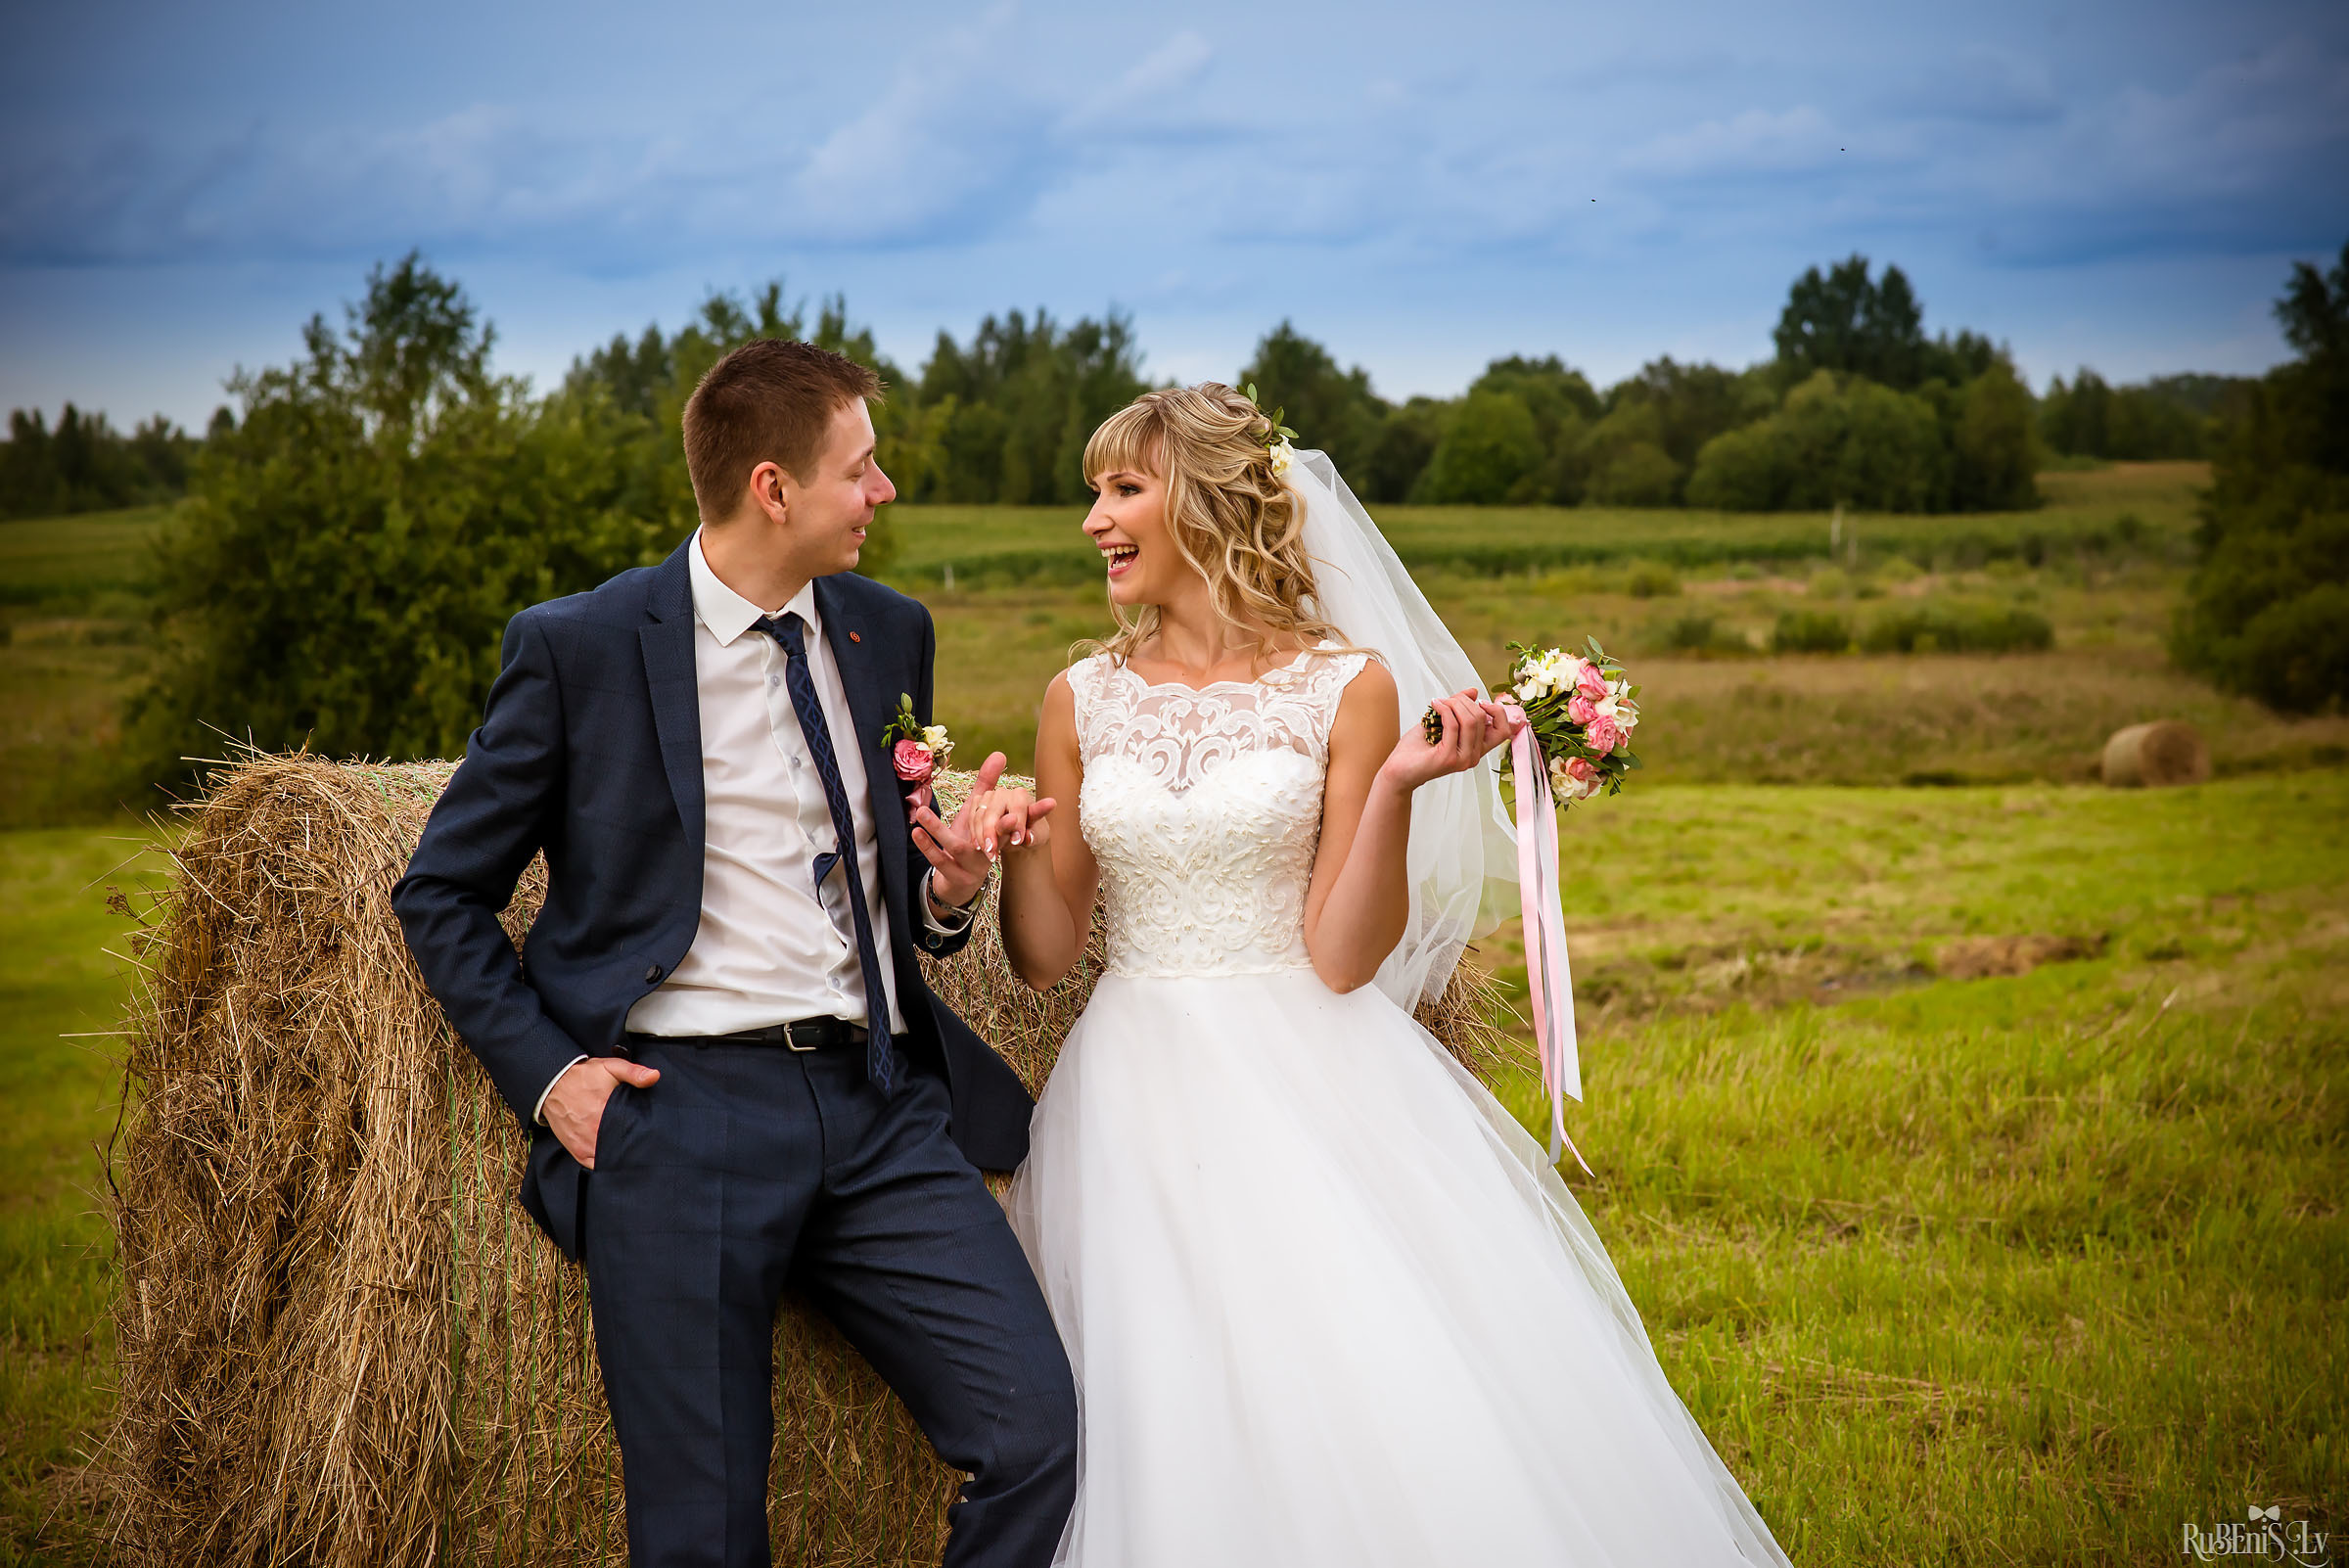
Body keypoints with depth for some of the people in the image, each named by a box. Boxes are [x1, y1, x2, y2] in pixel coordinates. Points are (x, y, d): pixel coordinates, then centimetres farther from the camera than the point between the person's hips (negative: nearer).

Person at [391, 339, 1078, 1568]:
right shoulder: (577, 648, 0)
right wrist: (546, 1072, -6)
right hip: (679, 1105, -4)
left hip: (879, 1102, 4)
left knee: (1036, 1434, -12)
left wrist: (946, 890, 3)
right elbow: (441, 893, 7)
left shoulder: (888, 633, 14)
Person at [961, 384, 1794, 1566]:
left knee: (1395, 1434, -10)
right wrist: (1017, 847, -9)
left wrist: (1397, 788, -19)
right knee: (1165, 1444, 0)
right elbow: (1047, 955, 9)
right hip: (1139, 1105, 3)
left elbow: (1343, 957, -8)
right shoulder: (1083, 700, 7)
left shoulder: (1348, 686, -3)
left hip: (1306, 1100, -2)